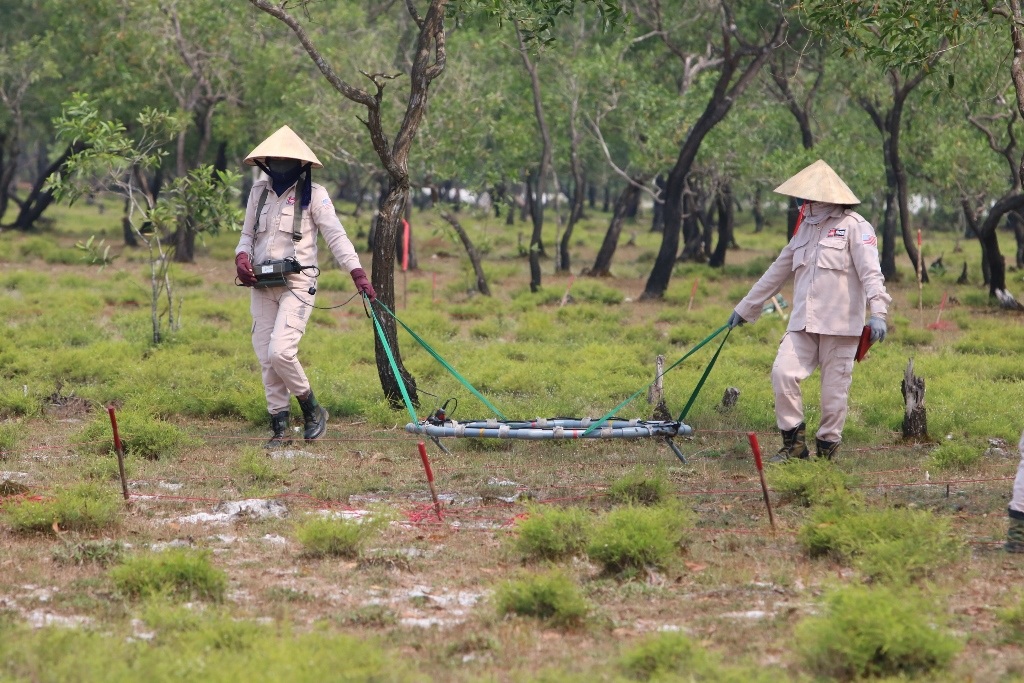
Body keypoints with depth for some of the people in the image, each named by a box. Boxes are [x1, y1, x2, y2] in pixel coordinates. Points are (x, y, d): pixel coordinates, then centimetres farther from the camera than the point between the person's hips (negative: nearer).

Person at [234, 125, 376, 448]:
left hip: (297, 284, -5)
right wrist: (242, 255, -4)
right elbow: (247, 234, 20)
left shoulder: (313, 194, -2)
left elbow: (336, 235, -9)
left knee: (280, 351, -19)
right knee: (266, 359, 2)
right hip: (262, 285, 5)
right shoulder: (259, 191, 13)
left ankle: (312, 409, 3)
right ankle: (279, 428, 10)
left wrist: (356, 271, -22)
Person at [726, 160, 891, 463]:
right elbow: (777, 272, 26)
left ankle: (827, 448, 10)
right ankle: (794, 443, -2)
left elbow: (870, 272, -13)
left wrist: (878, 312, -27)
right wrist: (745, 309, 27)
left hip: (839, 324, -6)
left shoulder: (854, 226, -3)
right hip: (803, 323, 6)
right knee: (782, 372, -11)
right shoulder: (806, 228, 19)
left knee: (834, 388, -1)